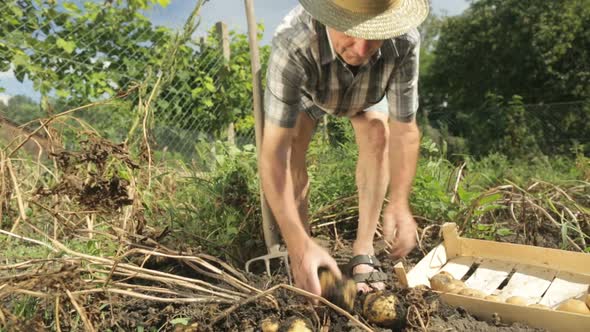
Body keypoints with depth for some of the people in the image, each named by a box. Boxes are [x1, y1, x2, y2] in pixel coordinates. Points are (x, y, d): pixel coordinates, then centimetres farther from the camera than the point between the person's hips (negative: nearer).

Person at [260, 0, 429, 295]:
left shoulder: (404, 42, -41)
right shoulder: (291, 43, -47)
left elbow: (404, 131, -32)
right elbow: (274, 151, -49)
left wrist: (399, 203, -46)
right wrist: (298, 245, -54)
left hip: (369, 90, 1)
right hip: (306, 87, -1)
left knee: (377, 135, -23)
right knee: (293, 146, -21)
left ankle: (363, 250, -14)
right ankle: (302, 258, -10)